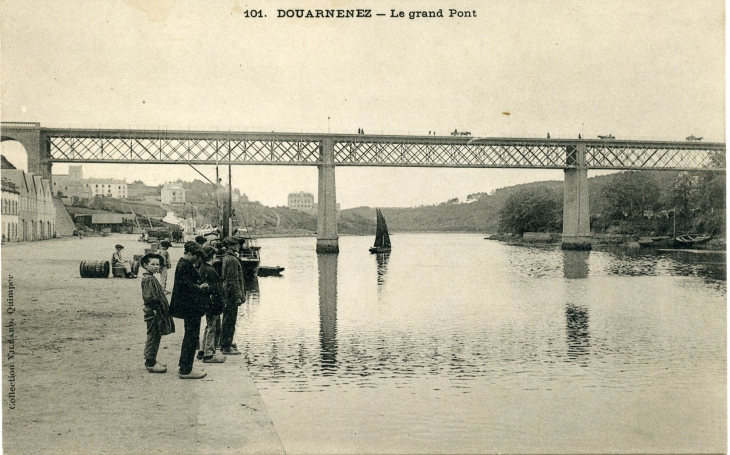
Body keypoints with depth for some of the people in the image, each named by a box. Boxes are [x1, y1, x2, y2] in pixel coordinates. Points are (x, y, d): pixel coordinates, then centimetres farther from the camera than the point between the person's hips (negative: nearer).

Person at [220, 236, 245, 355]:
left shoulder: (226, 258, 14)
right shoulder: (232, 260, -17)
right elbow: (233, 280, -21)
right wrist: (237, 297, -19)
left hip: (226, 296, 10)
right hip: (231, 296, -10)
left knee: (227, 321, 16)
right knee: (230, 322, -5)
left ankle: (225, 344, 25)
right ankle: (226, 348, 0)